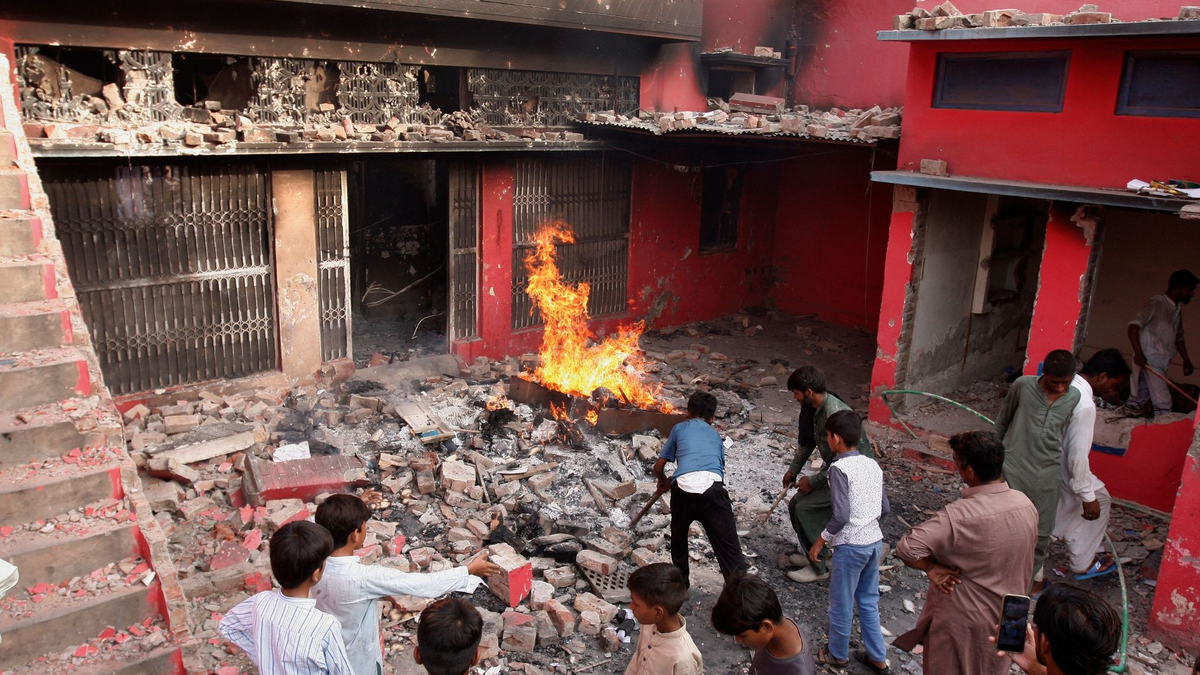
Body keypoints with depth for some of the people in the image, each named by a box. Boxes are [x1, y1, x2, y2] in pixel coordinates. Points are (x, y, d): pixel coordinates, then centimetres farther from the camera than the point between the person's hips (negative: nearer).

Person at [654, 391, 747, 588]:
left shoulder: (679, 428, 27)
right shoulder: (715, 435, 31)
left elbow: (658, 467, 28)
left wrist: (663, 481, 51)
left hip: (684, 485, 0)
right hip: (712, 486, 0)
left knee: (679, 535, 28)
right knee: (729, 548, 1)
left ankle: (681, 581, 43)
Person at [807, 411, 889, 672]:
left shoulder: (839, 468, -17)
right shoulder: (873, 465, 5)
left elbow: (841, 516, -21)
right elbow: (885, 509, 9)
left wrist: (820, 541, -10)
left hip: (850, 545, -7)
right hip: (875, 542, 7)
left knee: (841, 604, 12)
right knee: (868, 602, 20)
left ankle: (837, 654, 29)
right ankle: (878, 657, 29)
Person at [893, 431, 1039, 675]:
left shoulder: (959, 517, -32)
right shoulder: (1027, 506, -10)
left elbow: (906, 549, -38)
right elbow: (1023, 565, 4)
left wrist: (931, 567, -21)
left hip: (962, 622, -6)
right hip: (1005, 617, 6)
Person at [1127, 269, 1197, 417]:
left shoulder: (1178, 309, 17)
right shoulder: (1156, 304, -9)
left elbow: (1179, 337, 27)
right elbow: (1134, 326, -16)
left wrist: (1186, 359, 20)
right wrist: (1138, 353, -25)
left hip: (1162, 363, 8)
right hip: (1149, 360, -8)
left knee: (1139, 400, 11)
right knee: (1163, 402, -14)